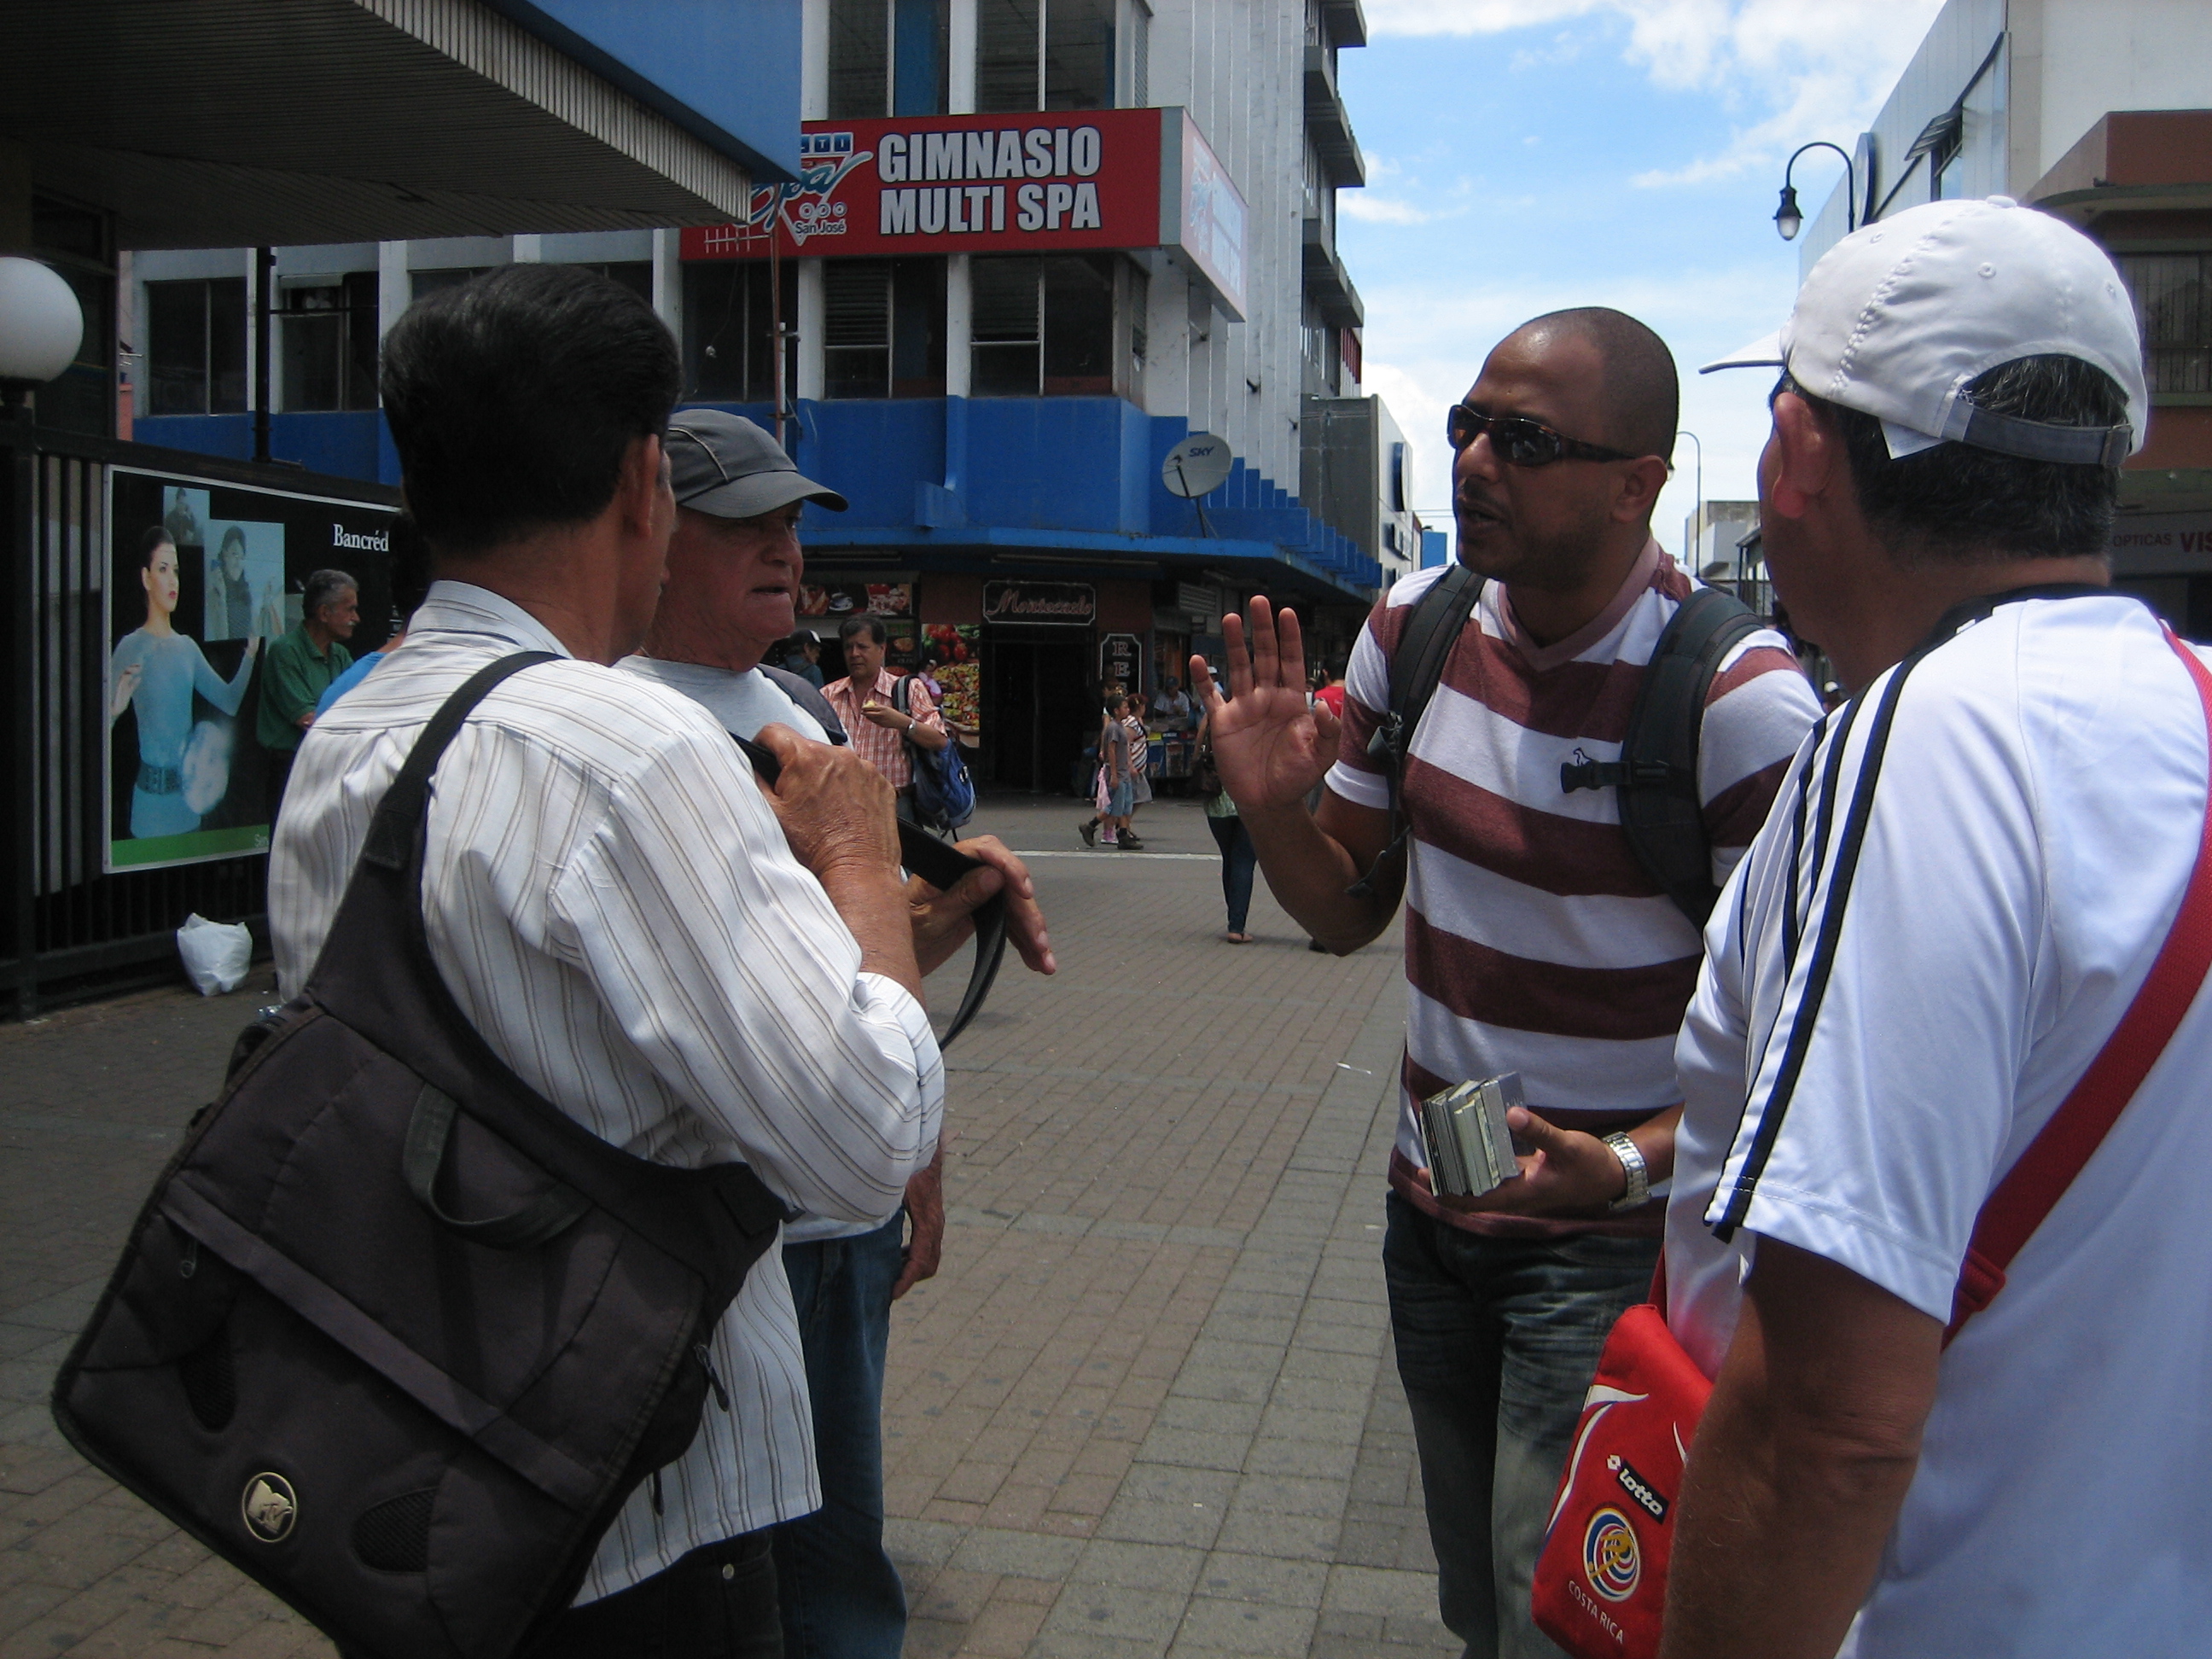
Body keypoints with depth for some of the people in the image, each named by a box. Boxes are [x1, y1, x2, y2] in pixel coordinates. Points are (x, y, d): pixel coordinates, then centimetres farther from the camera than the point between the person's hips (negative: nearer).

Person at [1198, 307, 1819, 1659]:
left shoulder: (1734, 699, -21)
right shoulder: (1416, 627, -2)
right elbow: (1349, 912, 5)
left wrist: (1629, 1165, -32)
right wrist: (1273, 809, -15)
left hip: (1616, 1239, -6)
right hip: (1434, 1207, 6)